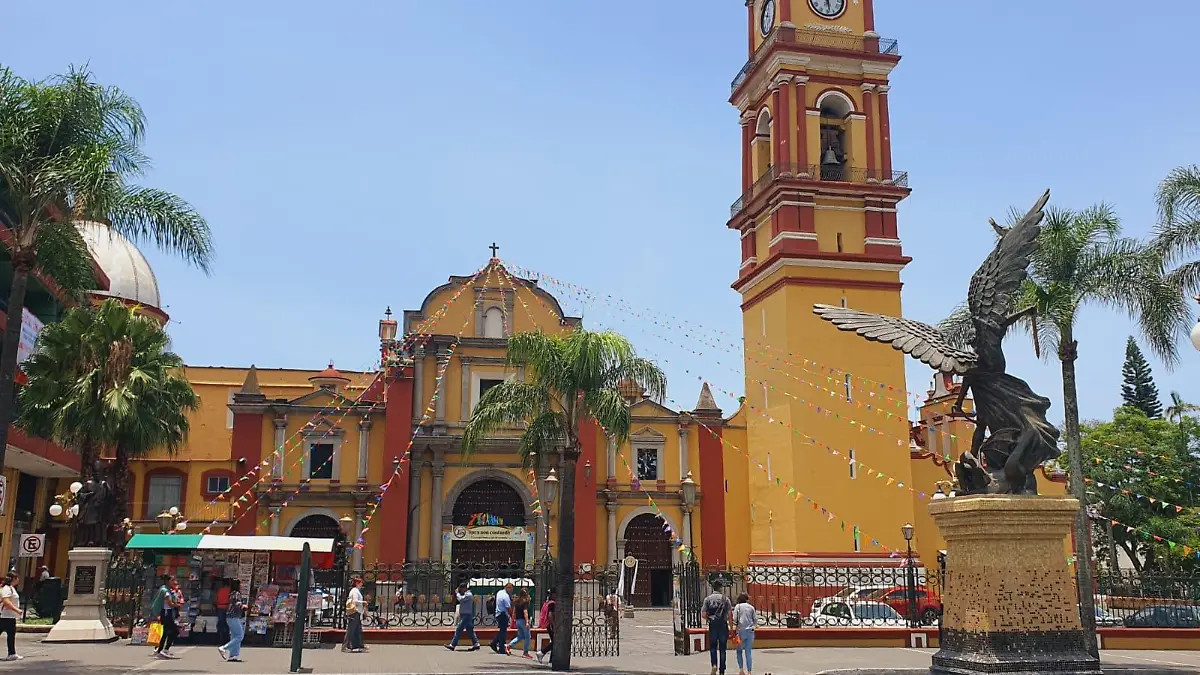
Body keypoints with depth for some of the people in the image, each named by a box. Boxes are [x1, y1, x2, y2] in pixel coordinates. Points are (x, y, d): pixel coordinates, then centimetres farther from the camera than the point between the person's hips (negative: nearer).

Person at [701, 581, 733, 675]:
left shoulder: (707, 599, 1)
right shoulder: (725, 599, 0)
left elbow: (703, 614, -3)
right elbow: (730, 614, -5)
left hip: (713, 625, 0)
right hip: (723, 625, 0)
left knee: (713, 647, 11)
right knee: (722, 648, 7)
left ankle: (714, 665, -11)